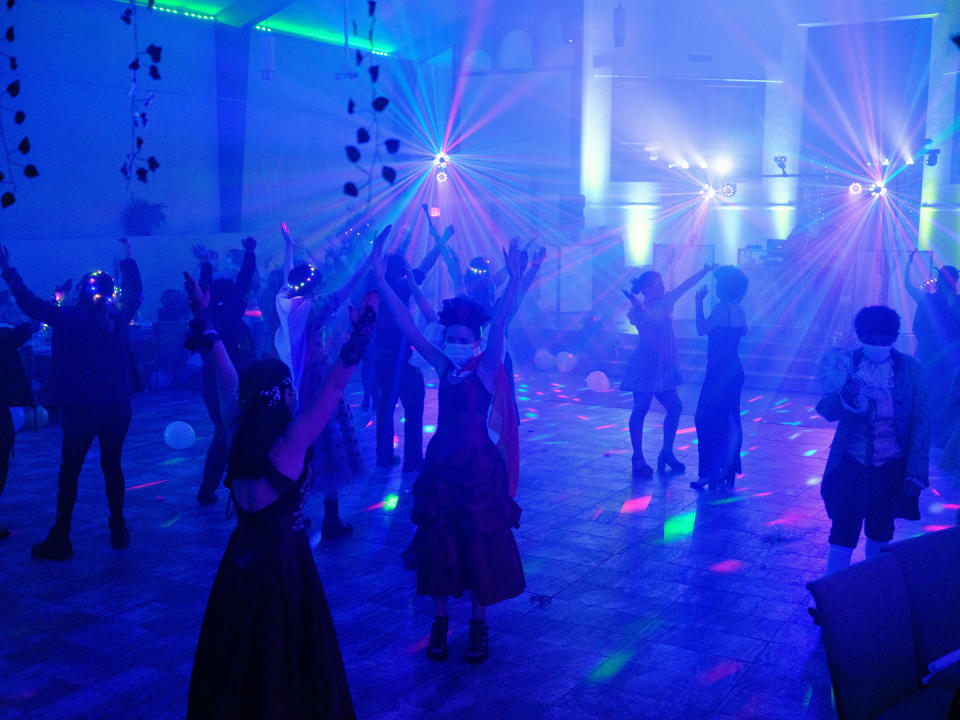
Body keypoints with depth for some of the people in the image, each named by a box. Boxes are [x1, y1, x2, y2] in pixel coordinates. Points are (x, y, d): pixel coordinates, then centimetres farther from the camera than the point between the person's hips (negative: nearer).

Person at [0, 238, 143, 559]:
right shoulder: (119, 316, 0)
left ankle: (60, 538, 9)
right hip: (118, 407, 4)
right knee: (112, 466, 16)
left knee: (69, 471, 5)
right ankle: (118, 529, 22)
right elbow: (135, 290, 18)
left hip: (81, 409, -3)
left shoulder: (70, 318, -10)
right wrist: (129, 257, 29)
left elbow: (31, 304, -8)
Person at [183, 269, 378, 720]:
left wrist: (204, 318, 12)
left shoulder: (238, 432, -6)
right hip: (282, 564, -6)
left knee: (238, 655, 20)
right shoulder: (291, 442, -23)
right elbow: (335, 385, -25)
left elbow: (226, 374, 3)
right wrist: (359, 334, -21)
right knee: (286, 663, 8)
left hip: (241, 561, 7)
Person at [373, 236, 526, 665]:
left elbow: (499, 326, -25)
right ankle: (440, 622, 25)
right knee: (439, 544, 11)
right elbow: (407, 326, -3)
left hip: (479, 467, -4)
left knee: (480, 544, 5)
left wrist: (515, 280, -40)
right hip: (441, 464, 4)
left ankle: (479, 625, 21)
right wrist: (380, 279, -9)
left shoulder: (486, 368, -10)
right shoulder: (442, 366, 2)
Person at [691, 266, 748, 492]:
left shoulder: (721, 308, -17)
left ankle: (712, 473, -4)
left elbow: (702, 329, -19)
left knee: (708, 420, -4)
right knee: (729, 420, 15)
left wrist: (699, 303, -12)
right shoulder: (739, 310, 9)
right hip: (735, 370, 9)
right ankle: (729, 472, 23)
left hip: (719, 371, -9)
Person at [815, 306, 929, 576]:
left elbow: (922, 423, -3)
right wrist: (844, 396, -36)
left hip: (892, 466, 1)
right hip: (852, 462, -1)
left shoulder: (910, 368, -6)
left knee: (880, 533, 14)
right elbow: (827, 411, -14)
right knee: (843, 533, -4)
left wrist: (916, 472, -7)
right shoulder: (847, 363, -7)